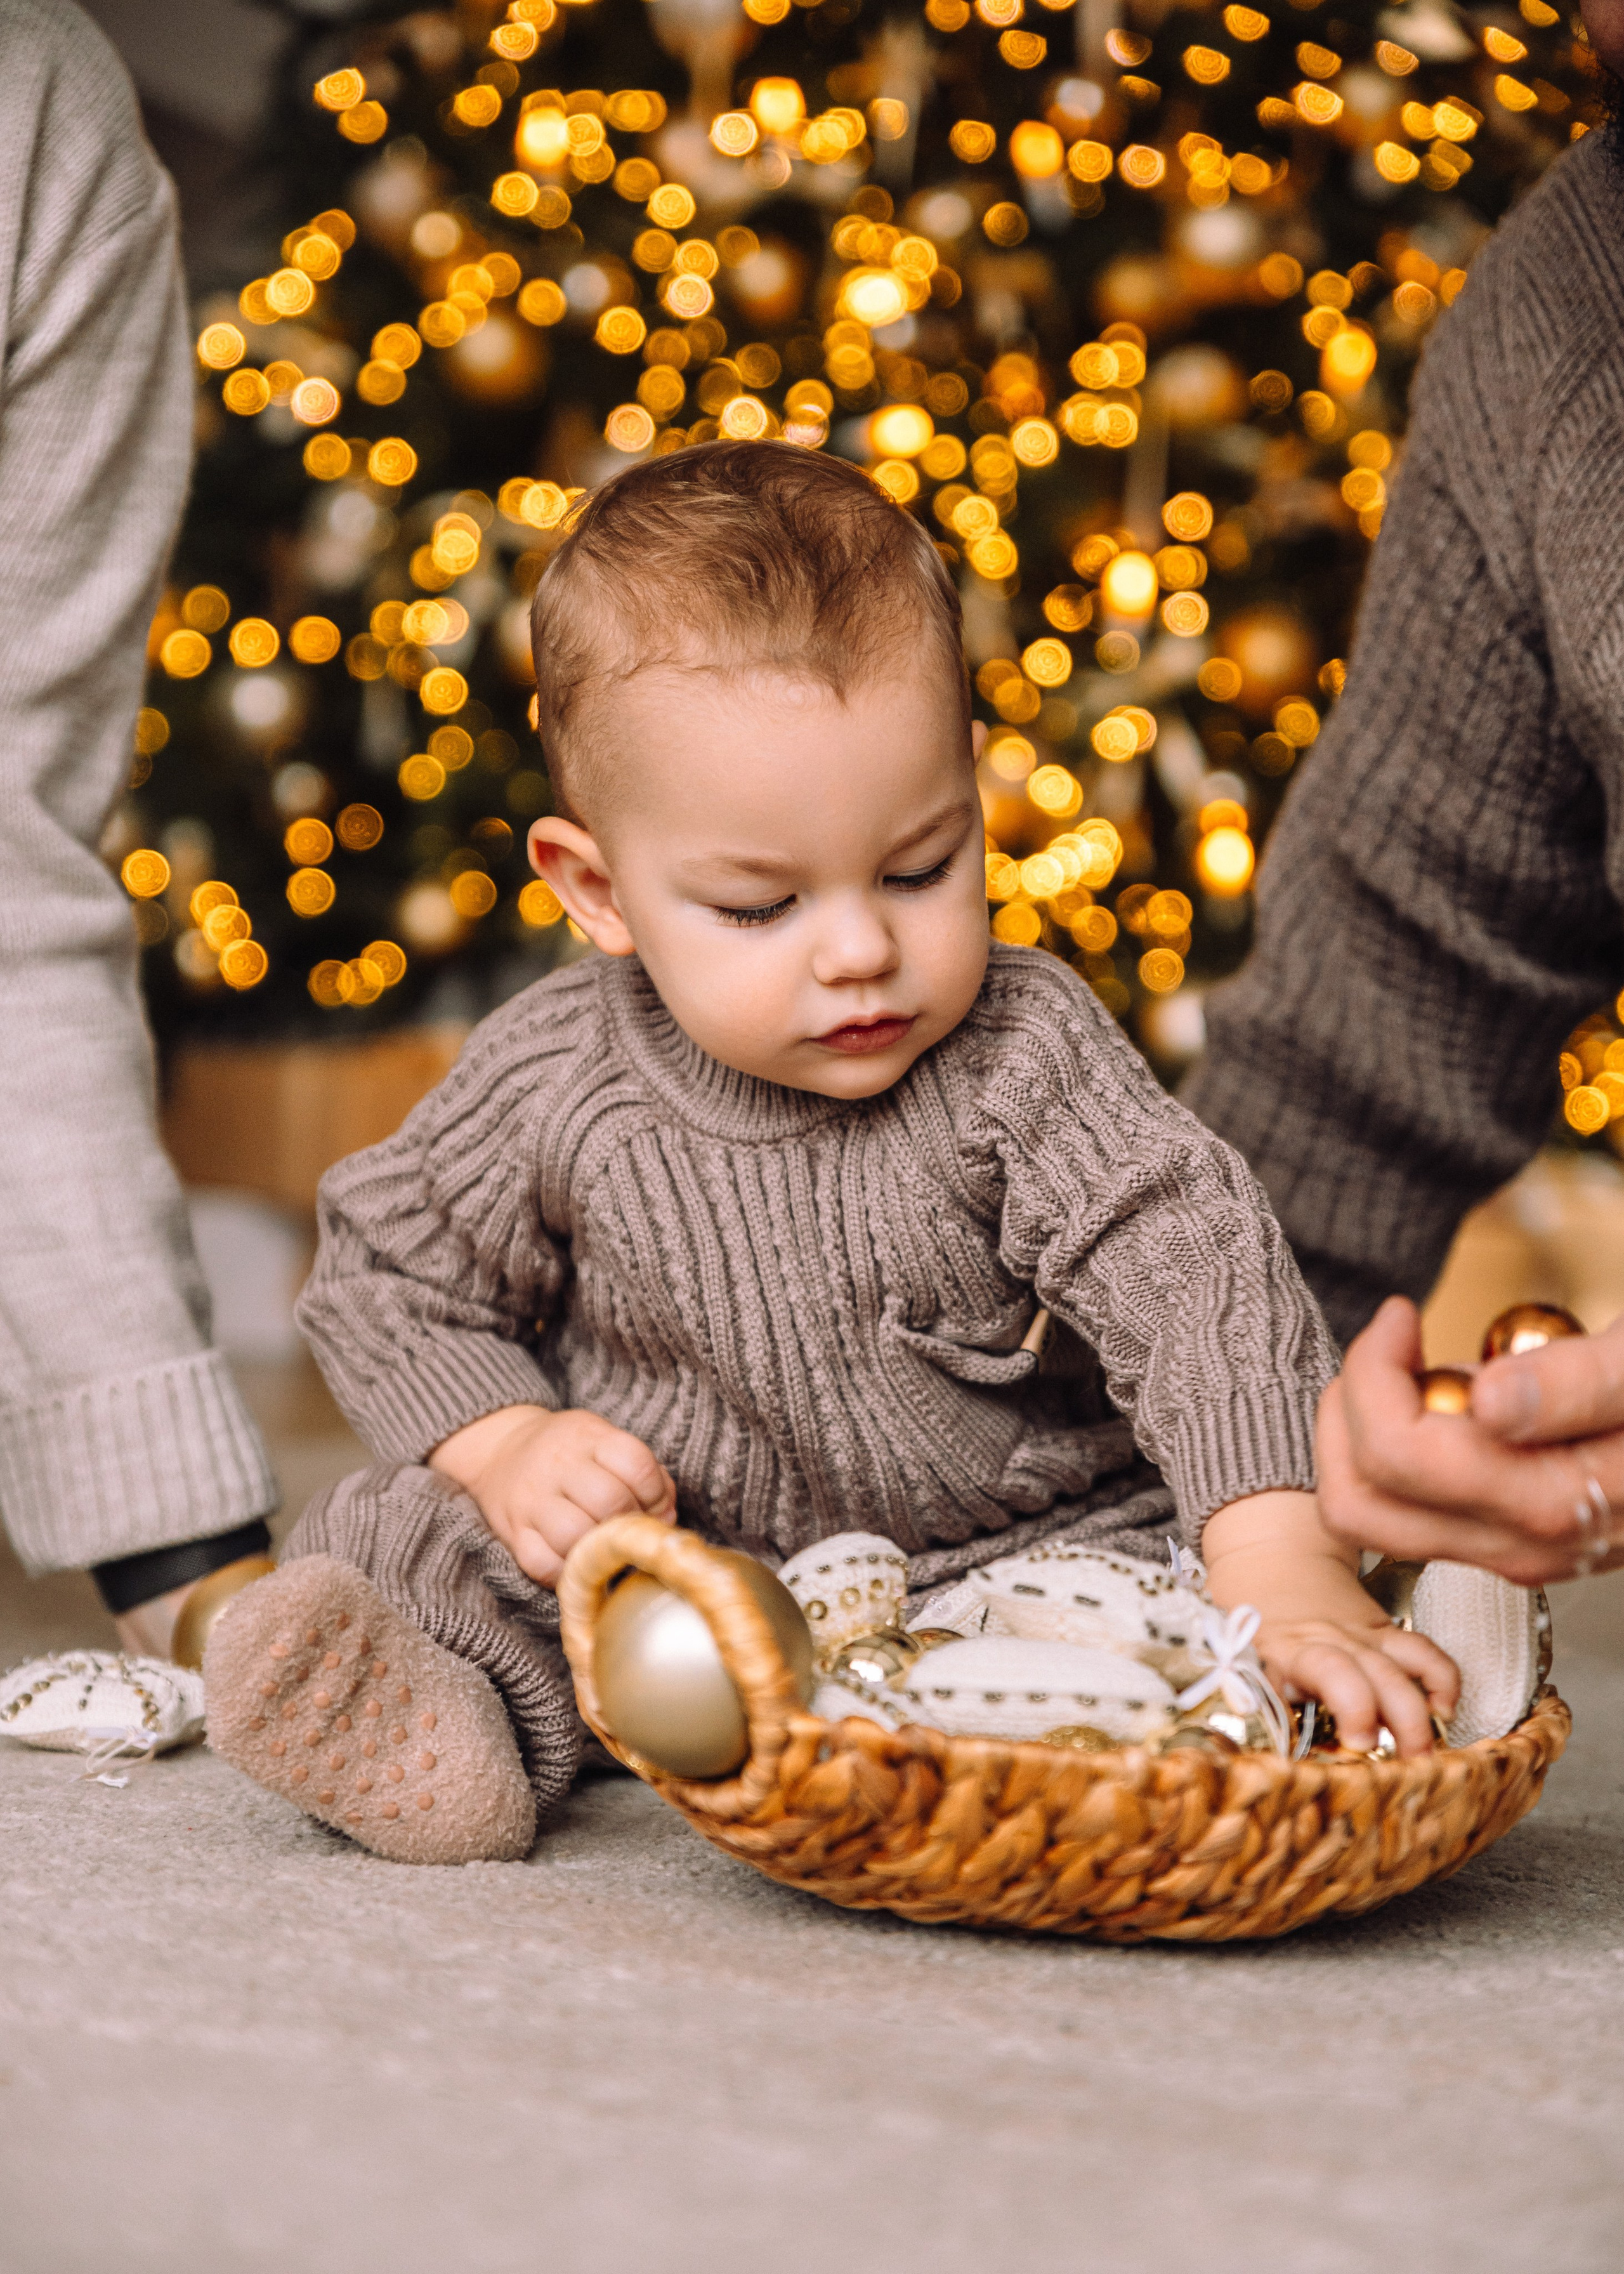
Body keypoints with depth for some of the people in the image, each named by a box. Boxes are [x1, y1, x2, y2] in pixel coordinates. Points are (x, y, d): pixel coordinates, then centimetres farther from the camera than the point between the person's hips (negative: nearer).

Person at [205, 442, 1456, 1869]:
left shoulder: (1022, 1062, -18)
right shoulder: (550, 1090, -12)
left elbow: (1197, 1280, -26)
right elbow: (390, 1277, 4)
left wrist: (1286, 1567, -41)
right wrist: (504, 1448, -15)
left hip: (1007, 1551, -1)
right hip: (652, 1539, 2)